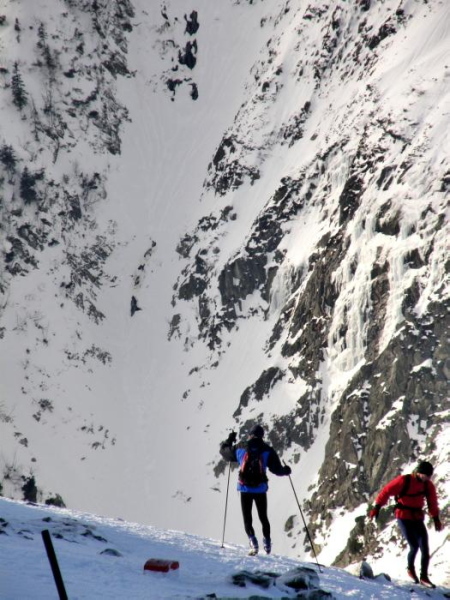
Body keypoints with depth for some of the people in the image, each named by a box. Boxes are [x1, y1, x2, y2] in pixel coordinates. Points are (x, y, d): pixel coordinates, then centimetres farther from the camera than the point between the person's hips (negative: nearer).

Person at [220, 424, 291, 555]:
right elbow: (277, 469, -1)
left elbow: (224, 451, 16)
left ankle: (253, 541, -16)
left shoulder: (239, 447, 1)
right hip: (260, 489, 1)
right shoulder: (267, 450, -1)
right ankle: (267, 544, 21)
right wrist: (286, 470, 21)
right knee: (263, 517, 18)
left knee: (247, 517, 4)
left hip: (245, 488, 0)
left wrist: (229, 440, 32)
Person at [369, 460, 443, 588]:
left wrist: (436, 518, 16)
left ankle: (424, 577, 9)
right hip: (403, 517, -5)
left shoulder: (428, 485, 2)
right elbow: (387, 491, -13)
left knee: (425, 548, -2)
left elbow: (432, 502, 14)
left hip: (417, 518, 5)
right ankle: (410, 568, 17)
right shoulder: (403, 481, -15)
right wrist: (377, 507, -15)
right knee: (414, 545, -11)